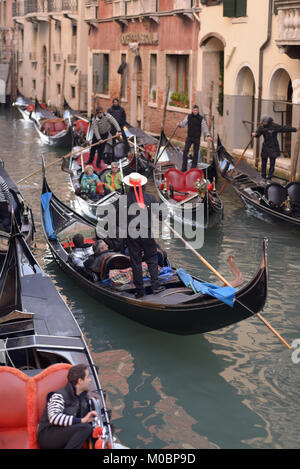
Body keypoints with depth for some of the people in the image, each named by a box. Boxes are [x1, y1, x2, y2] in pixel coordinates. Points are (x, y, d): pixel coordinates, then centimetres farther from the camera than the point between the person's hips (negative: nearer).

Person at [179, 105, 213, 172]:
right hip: (189, 137, 1)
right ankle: (184, 168, -5)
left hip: (197, 138, -1)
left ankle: (193, 167, 14)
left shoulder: (201, 118, -2)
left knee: (196, 153, 4)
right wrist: (180, 124, -25)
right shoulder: (188, 117, 3)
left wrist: (208, 136, -19)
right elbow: (184, 123, -1)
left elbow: (205, 127, -7)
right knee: (185, 151, -7)